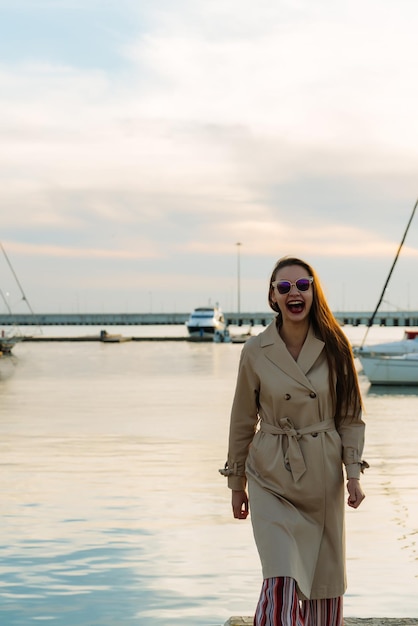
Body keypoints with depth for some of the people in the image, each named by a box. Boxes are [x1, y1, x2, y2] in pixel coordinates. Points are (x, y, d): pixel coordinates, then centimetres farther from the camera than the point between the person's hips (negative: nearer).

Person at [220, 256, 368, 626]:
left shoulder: (334, 348, -2)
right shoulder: (256, 352, -5)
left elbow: (351, 417, 4)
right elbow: (243, 421, 4)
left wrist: (354, 472, -6)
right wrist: (237, 484, 8)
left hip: (324, 479, 2)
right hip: (272, 481, -2)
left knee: (325, 580, 11)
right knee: (282, 582, -12)